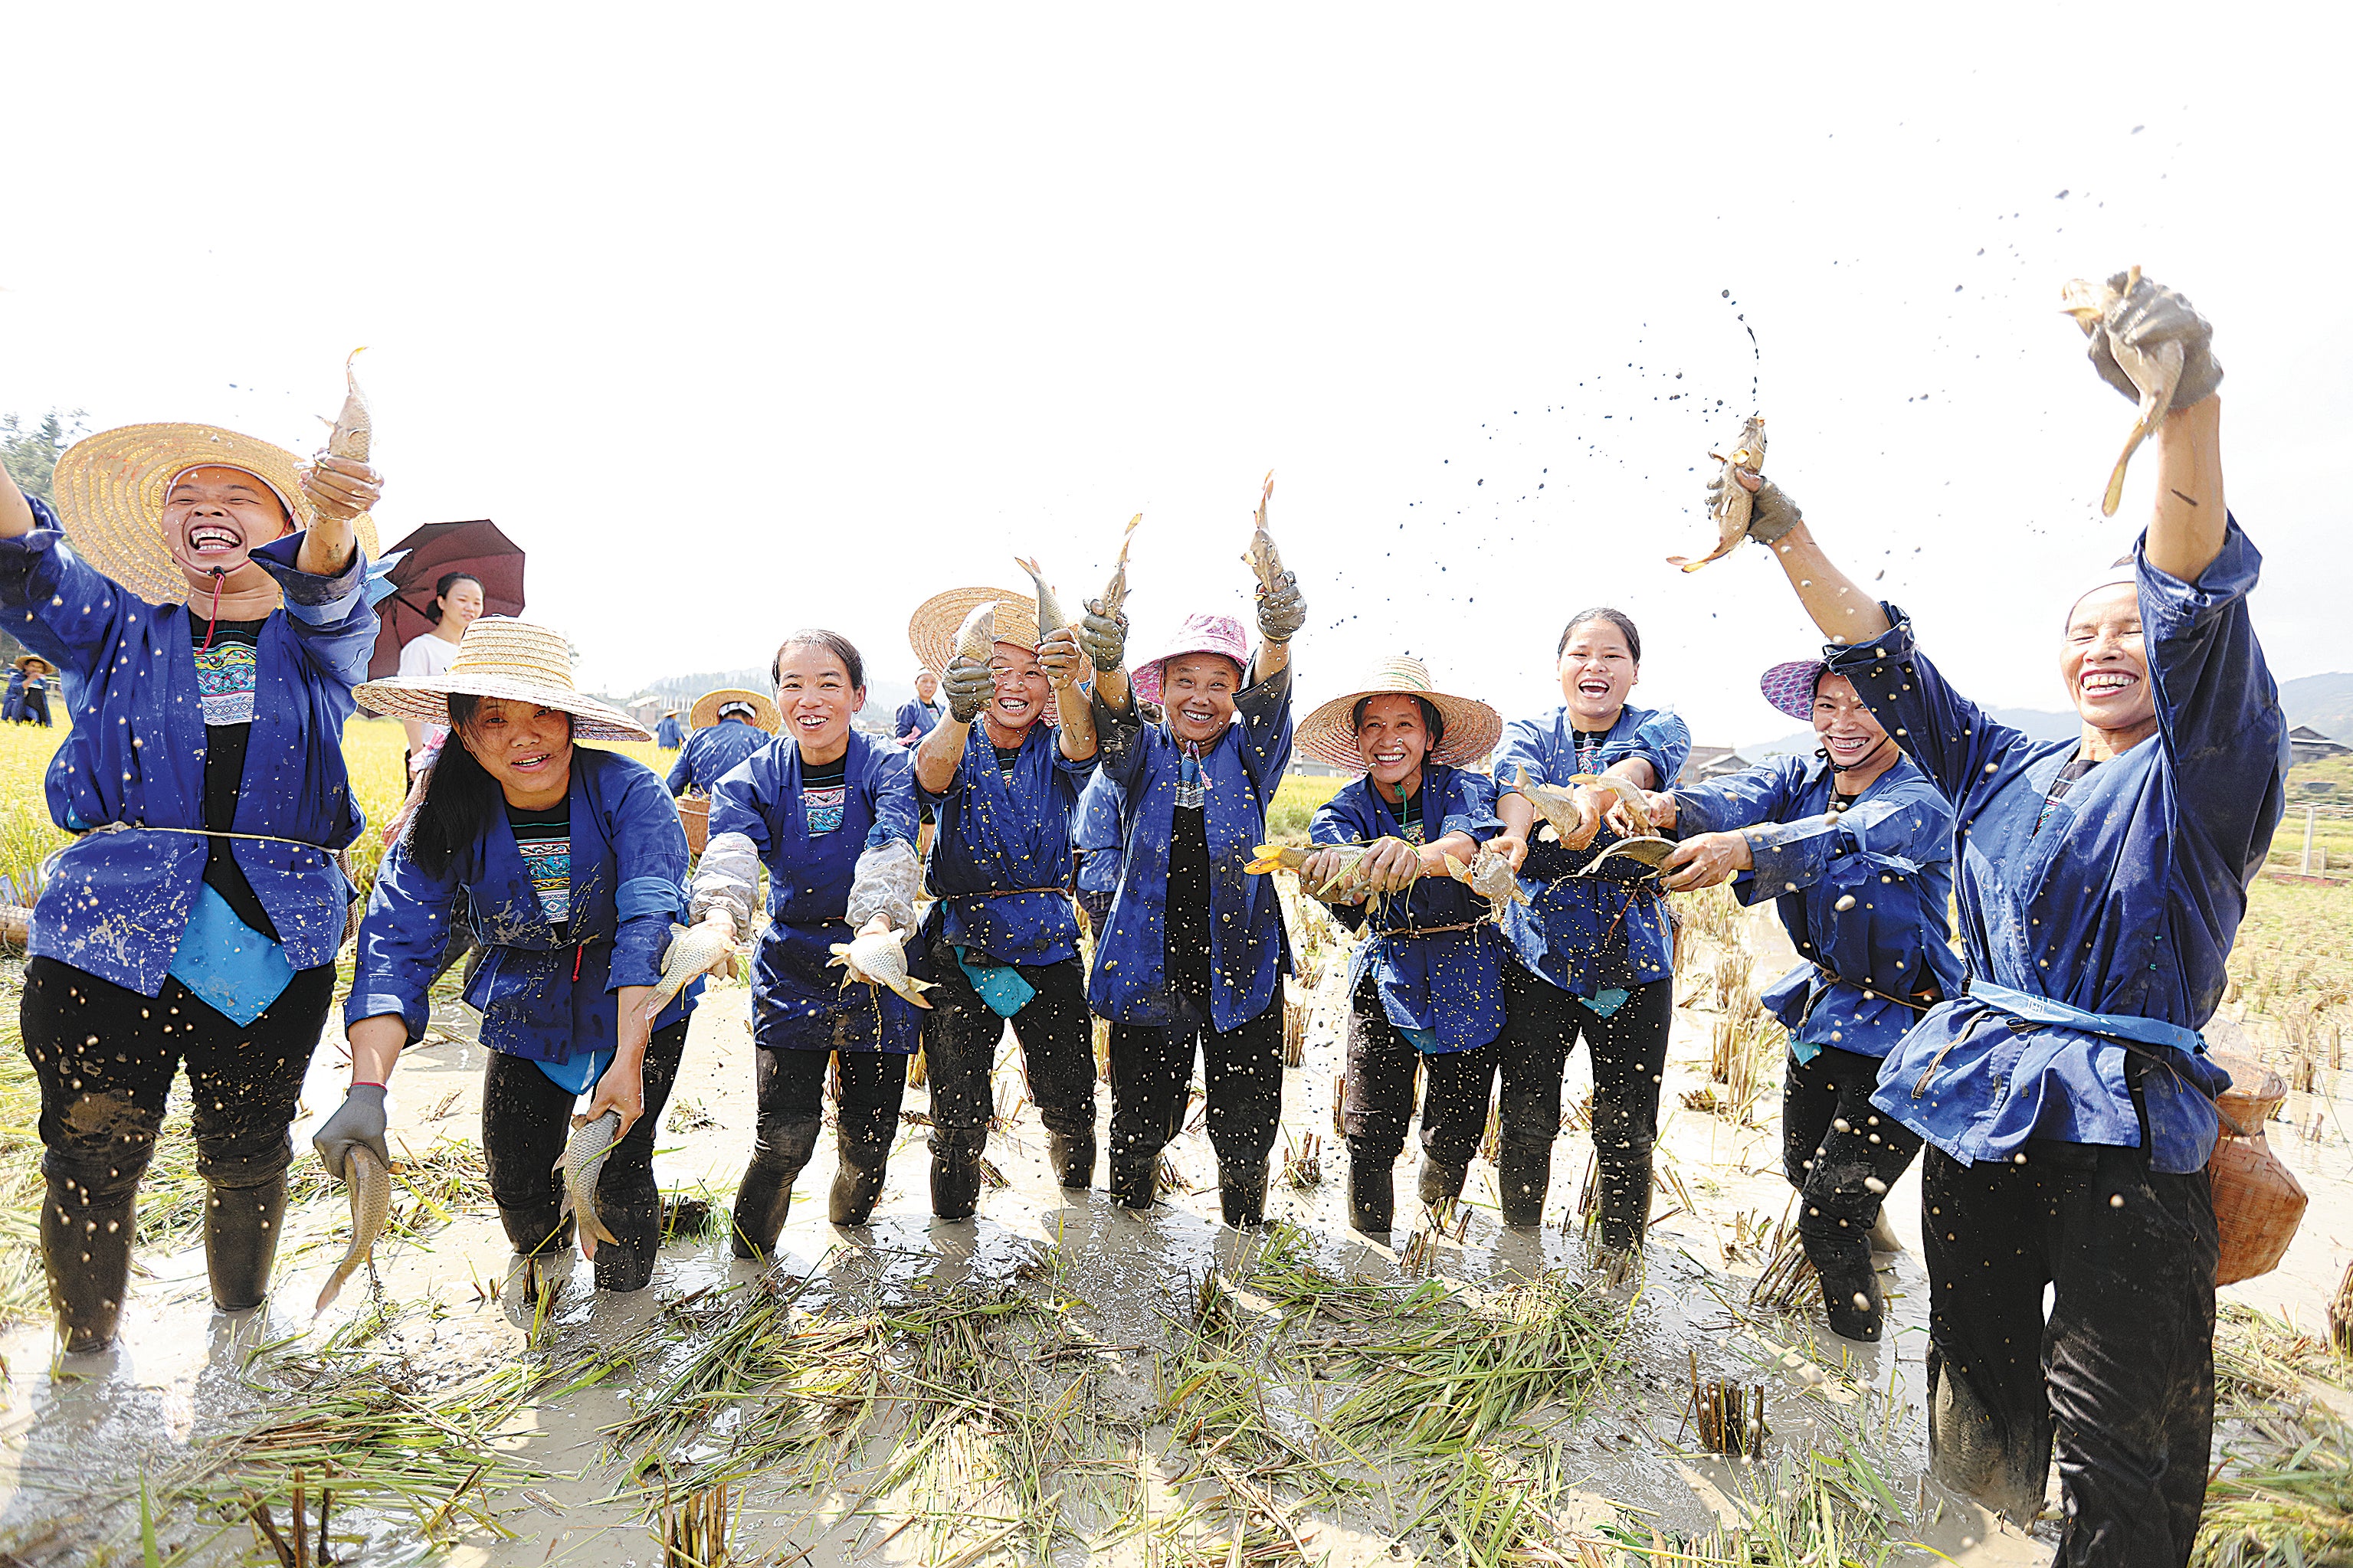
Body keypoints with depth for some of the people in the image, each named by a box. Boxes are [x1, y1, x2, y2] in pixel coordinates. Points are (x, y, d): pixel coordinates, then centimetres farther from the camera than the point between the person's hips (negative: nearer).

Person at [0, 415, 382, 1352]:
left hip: (277, 941, 0)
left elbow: (328, 598, -17)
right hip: (108, 935, 1)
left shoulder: (319, 642, 6)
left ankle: (240, 1328, 37)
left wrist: (333, 525, -41)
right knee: (92, 1160, 6)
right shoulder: (117, 628, 10)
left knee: (247, 1157, 12)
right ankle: (85, 1356, 31)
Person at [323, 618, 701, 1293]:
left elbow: (649, 924, -34)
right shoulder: (447, 821, -16)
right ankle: (545, 1262, 43)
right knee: (515, 1181, 6)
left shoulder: (628, 792, -25)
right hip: (526, 1009, 3)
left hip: (641, 1011, -3)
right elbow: (395, 945, -25)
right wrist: (366, 1090, -38)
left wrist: (628, 1061, -42)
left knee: (618, 1174, -6)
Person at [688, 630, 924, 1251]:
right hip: (790, 973, 0)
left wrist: (876, 923, -50)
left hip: (877, 973, 0)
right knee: (784, 1138, -6)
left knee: (869, 1138, 7)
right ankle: (746, 1263, 23)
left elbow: (891, 846, -29)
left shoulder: (888, 767, -9)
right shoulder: (756, 778, -5)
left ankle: (849, 1221, 41)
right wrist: (719, 911, -48)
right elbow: (730, 848, -25)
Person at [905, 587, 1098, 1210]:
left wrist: (1067, 682, -47)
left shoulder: (1055, 752, 0)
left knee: (1072, 1109, 8)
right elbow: (931, 772, -27)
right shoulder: (957, 749, -3)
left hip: (1050, 951, 1)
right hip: (960, 954, -1)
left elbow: (1081, 740, -24)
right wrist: (958, 715, -50)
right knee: (958, 1121, -1)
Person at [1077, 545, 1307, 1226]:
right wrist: (1105, 663, -44)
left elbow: (1268, 698, -18)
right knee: (1140, 1127, 11)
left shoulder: (1249, 758, 2)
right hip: (1149, 968, 0)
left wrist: (1277, 638, -42)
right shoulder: (1142, 756, 2)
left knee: (1246, 1133, 9)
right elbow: (1114, 717, -20)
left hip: (1241, 971, 0)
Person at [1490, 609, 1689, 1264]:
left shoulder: (1661, 729, 3)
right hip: (1540, 949, 0)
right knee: (1526, 1123, 3)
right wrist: (1514, 832, -42)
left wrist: (1597, 794, -46)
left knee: (1627, 1131, 6)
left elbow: (1640, 763, -23)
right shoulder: (1529, 733, 6)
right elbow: (1515, 780, -18)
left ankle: (1619, 1274, 27)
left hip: (1633, 956, 0)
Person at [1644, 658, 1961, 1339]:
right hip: (1823, 1002, 7)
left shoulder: (1922, 803, -20)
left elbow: (1843, 839, -41)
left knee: (1829, 1219, -5)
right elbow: (1738, 796, -23)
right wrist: (1665, 808, -46)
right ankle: (1870, 1232, 57)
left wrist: (1741, 848, -60)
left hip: (1900, 1026, -6)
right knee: (1804, 1172, 24)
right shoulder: (1802, 777, -2)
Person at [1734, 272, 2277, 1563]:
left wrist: (2190, 407, -36)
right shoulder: (2005, 773, 11)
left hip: (2126, 1122, -5)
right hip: (1978, 1105, 5)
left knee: (2117, 1447, 0)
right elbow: (1884, 657, 8)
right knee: (1977, 1364, 18)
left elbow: (2198, 608, -20)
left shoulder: (2202, 770, -3)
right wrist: (1786, 536, -2)